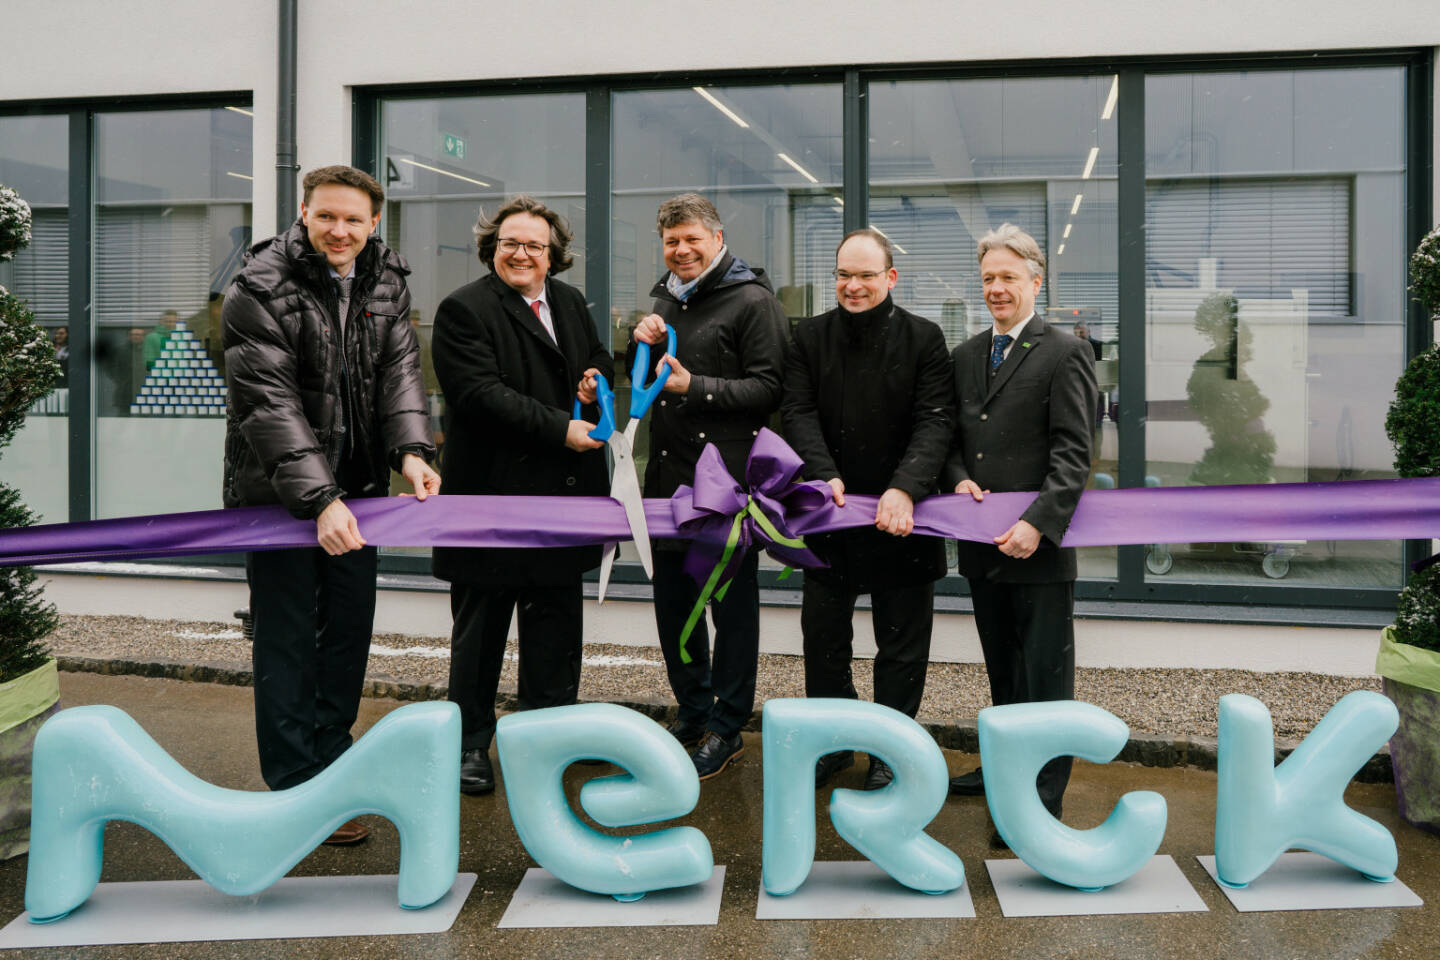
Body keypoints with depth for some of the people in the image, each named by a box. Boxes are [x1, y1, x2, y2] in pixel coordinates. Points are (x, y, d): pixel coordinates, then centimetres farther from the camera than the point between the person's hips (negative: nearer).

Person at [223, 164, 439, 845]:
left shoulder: (385, 284, 5)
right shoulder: (260, 289, -15)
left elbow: (399, 371, -2)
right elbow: (270, 404, -21)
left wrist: (411, 449, -21)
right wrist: (318, 499, -30)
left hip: (355, 488, 6)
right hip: (276, 491, -6)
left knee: (349, 630, 13)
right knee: (287, 641, 0)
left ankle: (331, 767, 30)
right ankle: (298, 795, 9)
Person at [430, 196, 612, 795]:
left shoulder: (570, 303, 13)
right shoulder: (464, 310, -9)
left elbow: (598, 359, 27)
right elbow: (480, 393, -19)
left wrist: (597, 379, 2)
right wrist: (561, 429, -21)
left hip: (561, 496, 6)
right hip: (492, 492, -6)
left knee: (555, 617, 15)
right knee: (481, 625, 6)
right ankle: (472, 744, 20)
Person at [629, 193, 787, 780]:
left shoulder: (753, 301, -6)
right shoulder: (667, 298, 17)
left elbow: (768, 388, -14)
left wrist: (695, 387, -22)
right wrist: (642, 346, 4)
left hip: (728, 478, -8)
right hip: (668, 473, 8)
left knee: (732, 603, 2)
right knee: (673, 598, 14)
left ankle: (727, 729, 13)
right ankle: (693, 713, 30)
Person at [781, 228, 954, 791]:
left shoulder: (923, 339, -4)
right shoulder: (811, 337, 3)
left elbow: (935, 422, -12)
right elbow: (798, 413, -4)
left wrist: (905, 488, -26)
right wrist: (825, 475, -21)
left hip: (900, 517, -2)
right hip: (831, 513, 2)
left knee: (902, 645, 9)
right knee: (823, 636, 12)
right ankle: (833, 743, 30)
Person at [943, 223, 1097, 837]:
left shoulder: (1064, 354, -6)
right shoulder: (965, 355, 14)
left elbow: (1072, 453, -12)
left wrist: (1037, 523, -21)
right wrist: (958, 478, -2)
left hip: (1040, 546, -6)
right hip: (982, 544, 7)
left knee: (1046, 673, 1)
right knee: (1003, 669, 19)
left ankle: (1044, 796, 9)